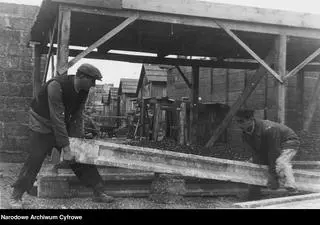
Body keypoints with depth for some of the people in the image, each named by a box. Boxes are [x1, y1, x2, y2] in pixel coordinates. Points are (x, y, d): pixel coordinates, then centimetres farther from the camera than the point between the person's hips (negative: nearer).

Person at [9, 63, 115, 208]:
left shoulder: (83, 91, -10)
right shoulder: (56, 86, -32)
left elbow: (77, 116, -3)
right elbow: (57, 119, -34)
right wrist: (66, 149, -33)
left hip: (63, 125, 6)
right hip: (42, 124, -6)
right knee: (34, 160, -9)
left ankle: (98, 193, 7)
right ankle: (16, 196, 8)